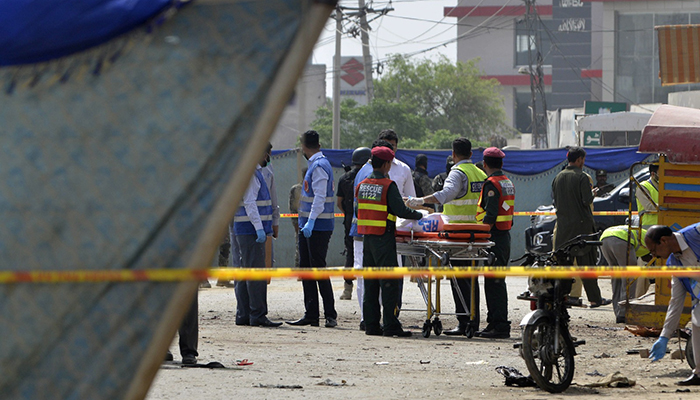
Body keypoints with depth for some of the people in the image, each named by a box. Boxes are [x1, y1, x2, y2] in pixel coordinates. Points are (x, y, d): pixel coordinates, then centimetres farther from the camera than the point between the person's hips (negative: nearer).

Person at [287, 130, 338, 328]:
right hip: (308, 225, 10)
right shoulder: (315, 165, 17)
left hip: (318, 227, -10)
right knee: (306, 267, 9)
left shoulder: (319, 166, -14)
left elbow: (320, 197, -22)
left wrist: (311, 221, -28)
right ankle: (310, 314, 11)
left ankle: (330, 315, -4)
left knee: (318, 268, -8)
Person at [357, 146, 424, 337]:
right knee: (389, 282, -4)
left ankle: (371, 324, 10)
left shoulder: (362, 185, 9)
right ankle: (390, 325, -6)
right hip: (383, 237, -7)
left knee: (370, 282, 9)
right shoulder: (388, 185, -11)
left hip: (366, 236, 7)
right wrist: (419, 215, 0)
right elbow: (400, 211, -14)